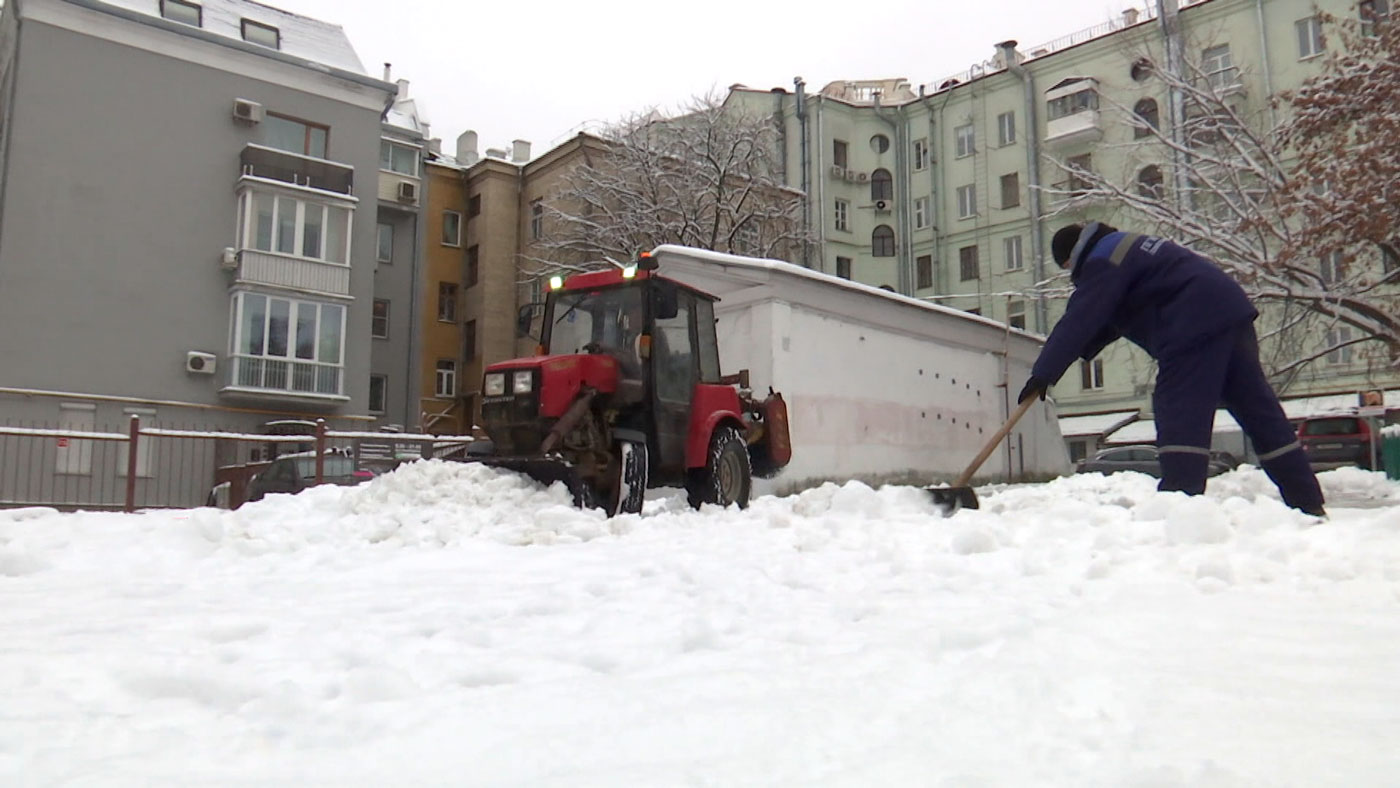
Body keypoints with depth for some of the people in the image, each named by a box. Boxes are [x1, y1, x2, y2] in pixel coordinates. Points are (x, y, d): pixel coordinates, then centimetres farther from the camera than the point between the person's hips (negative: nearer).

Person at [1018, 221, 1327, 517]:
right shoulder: (1126, 247, 27)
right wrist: (1082, 350, 21)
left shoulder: (1102, 262, -4)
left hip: (1195, 327, -10)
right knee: (1259, 408, 11)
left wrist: (1043, 374, -12)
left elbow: (1079, 319, -13)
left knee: (1180, 413, -12)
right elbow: (1111, 320, 31)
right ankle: (1309, 504, 17)